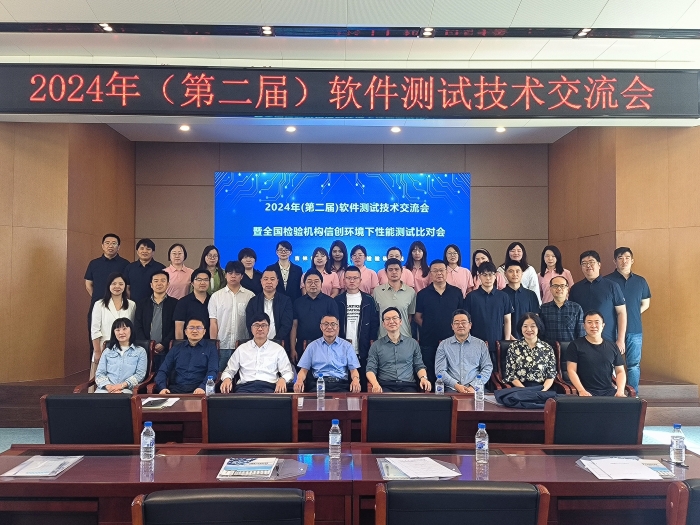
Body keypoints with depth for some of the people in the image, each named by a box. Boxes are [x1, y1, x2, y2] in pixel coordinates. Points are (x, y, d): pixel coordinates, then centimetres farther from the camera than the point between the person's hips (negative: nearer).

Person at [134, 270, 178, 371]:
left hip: (167, 351, -2)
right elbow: (137, 327, 8)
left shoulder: (174, 303, 6)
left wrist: (163, 344, -10)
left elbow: (175, 328, 0)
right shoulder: (142, 303, 14)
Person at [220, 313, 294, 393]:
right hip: (245, 387, 2)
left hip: (268, 387, -1)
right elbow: (229, 371, 20)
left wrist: (283, 379, -13)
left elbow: (288, 372, 10)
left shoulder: (278, 349, 14)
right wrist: (227, 378, -4)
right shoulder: (241, 349, 18)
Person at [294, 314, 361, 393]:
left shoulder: (347, 346, 14)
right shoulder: (312, 346, 16)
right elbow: (304, 370, 11)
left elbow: (353, 370, 8)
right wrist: (299, 380, -12)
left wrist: (356, 379, -16)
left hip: (340, 385, 0)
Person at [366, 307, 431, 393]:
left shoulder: (413, 343, 16)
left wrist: (423, 378, -6)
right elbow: (370, 369, 6)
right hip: (385, 386, -1)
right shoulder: (376, 345, 12)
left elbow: (419, 366, 17)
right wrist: (375, 384, -15)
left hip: (408, 385, 2)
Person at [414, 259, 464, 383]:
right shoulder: (423, 294, 0)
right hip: (428, 342, 0)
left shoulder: (457, 292, 3)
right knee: (429, 376, 9)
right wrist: (429, 328, -3)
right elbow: (417, 316, 4)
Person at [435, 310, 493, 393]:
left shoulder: (480, 344, 13)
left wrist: (473, 386, -8)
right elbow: (440, 370, 3)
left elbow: (487, 368, 6)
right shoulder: (444, 345, 10)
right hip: (451, 389, -1)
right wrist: (456, 385, -12)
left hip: (475, 388, 1)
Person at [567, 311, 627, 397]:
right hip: (587, 392, -3)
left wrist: (620, 390, -2)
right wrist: (581, 391, -15)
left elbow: (620, 371, 16)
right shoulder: (575, 345, 3)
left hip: (609, 391, 4)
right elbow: (571, 370, -2)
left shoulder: (612, 347, 14)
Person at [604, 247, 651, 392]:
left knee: (634, 365, 8)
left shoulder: (640, 281, 9)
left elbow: (646, 303, 19)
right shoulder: (607, 281, -2)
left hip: (635, 330, 3)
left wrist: (634, 314, 6)